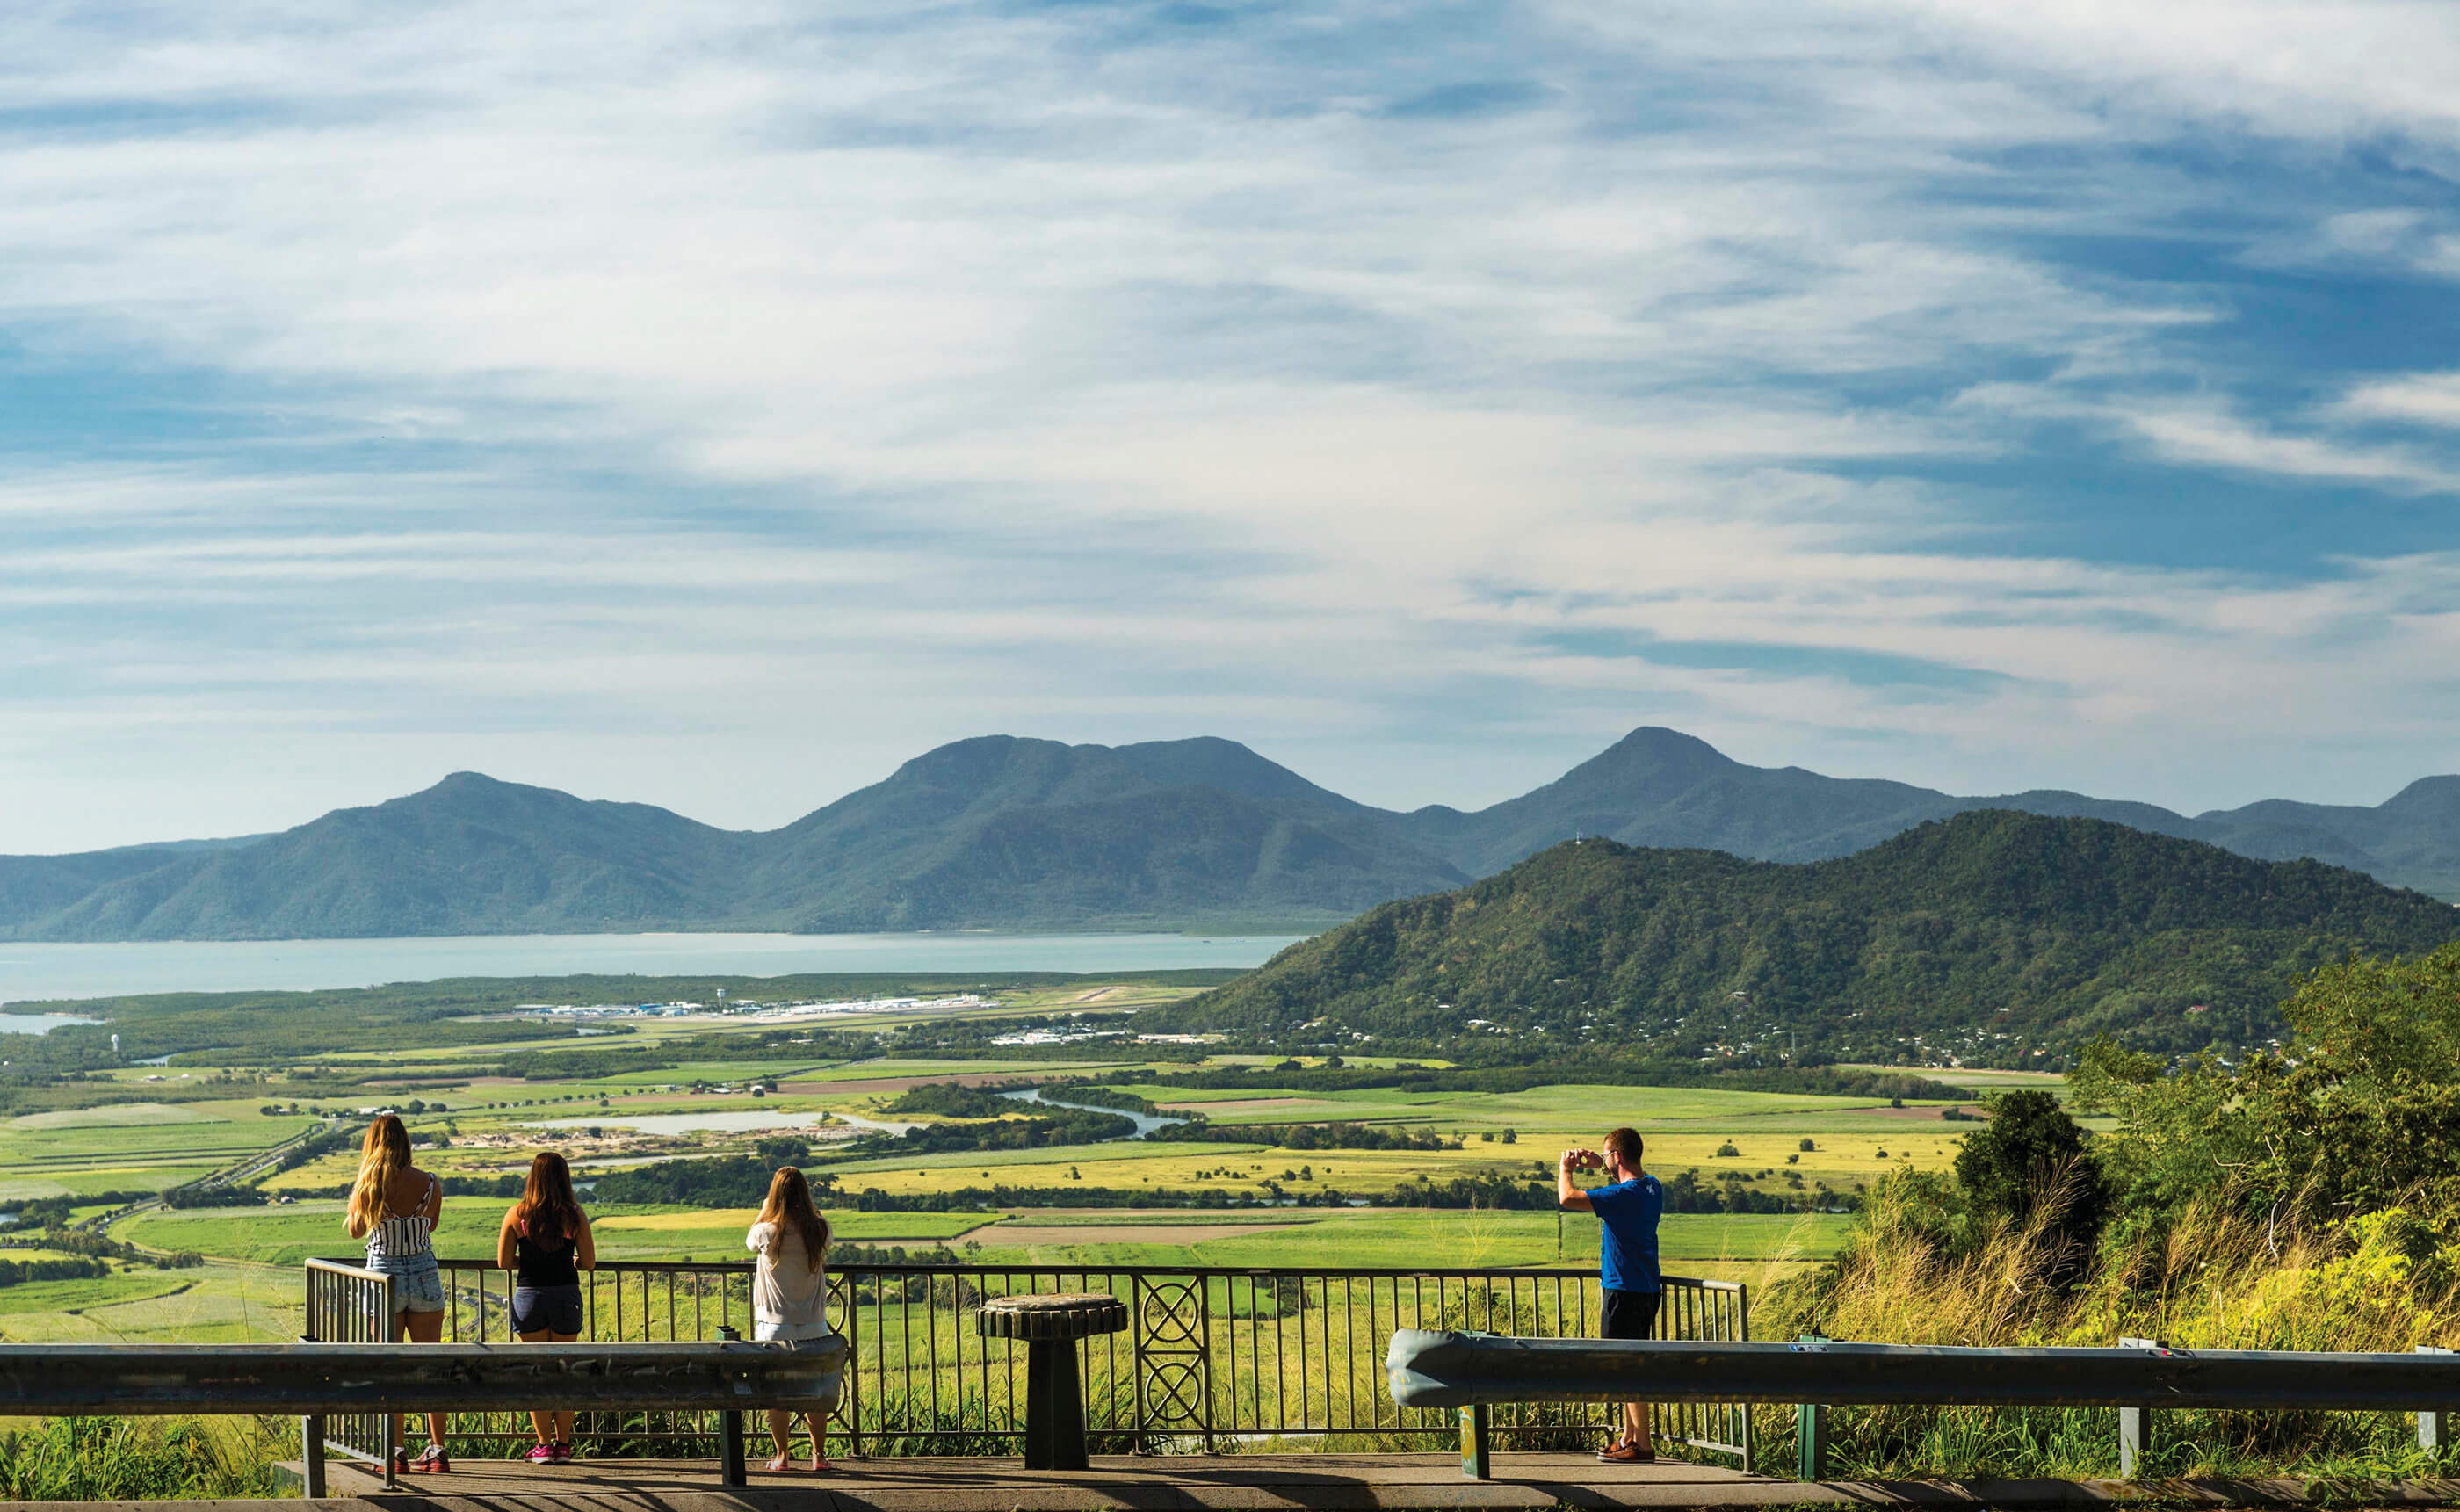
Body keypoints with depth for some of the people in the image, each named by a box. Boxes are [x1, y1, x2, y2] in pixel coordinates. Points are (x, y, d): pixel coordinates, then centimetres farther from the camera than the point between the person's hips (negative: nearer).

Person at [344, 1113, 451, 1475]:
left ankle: (396, 1452, 5)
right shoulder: (431, 1184, -5)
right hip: (425, 1276, 2)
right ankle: (437, 1450, 8)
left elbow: (354, 1230, 6)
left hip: (384, 1276, -2)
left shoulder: (370, 1184, -10)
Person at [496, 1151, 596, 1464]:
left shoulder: (517, 1214, -5)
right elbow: (589, 1263, -2)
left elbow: (504, 1262, -3)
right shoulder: (575, 1215, -4)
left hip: (530, 1295, -1)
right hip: (566, 1296, 1)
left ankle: (544, 1445, 6)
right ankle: (563, 1444, 13)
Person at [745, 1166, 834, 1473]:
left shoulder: (766, 1232, -14)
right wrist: (806, 1208, 22)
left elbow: (750, 1242, 10)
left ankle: (782, 1456, 13)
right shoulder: (819, 1230, -9)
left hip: (774, 1326, -2)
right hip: (813, 1326, 2)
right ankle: (819, 1456, 15)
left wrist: (765, 1209, 20)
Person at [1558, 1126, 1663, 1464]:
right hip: (1647, 1288, 9)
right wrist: (1601, 1168, 22)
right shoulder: (1653, 1188, 7)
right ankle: (1629, 1436, 25)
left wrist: (1564, 1169, -5)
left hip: (1623, 1290, -9)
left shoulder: (1622, 1195, -21)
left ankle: (1642, 1445, -6)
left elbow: (1567, 1199, -25)